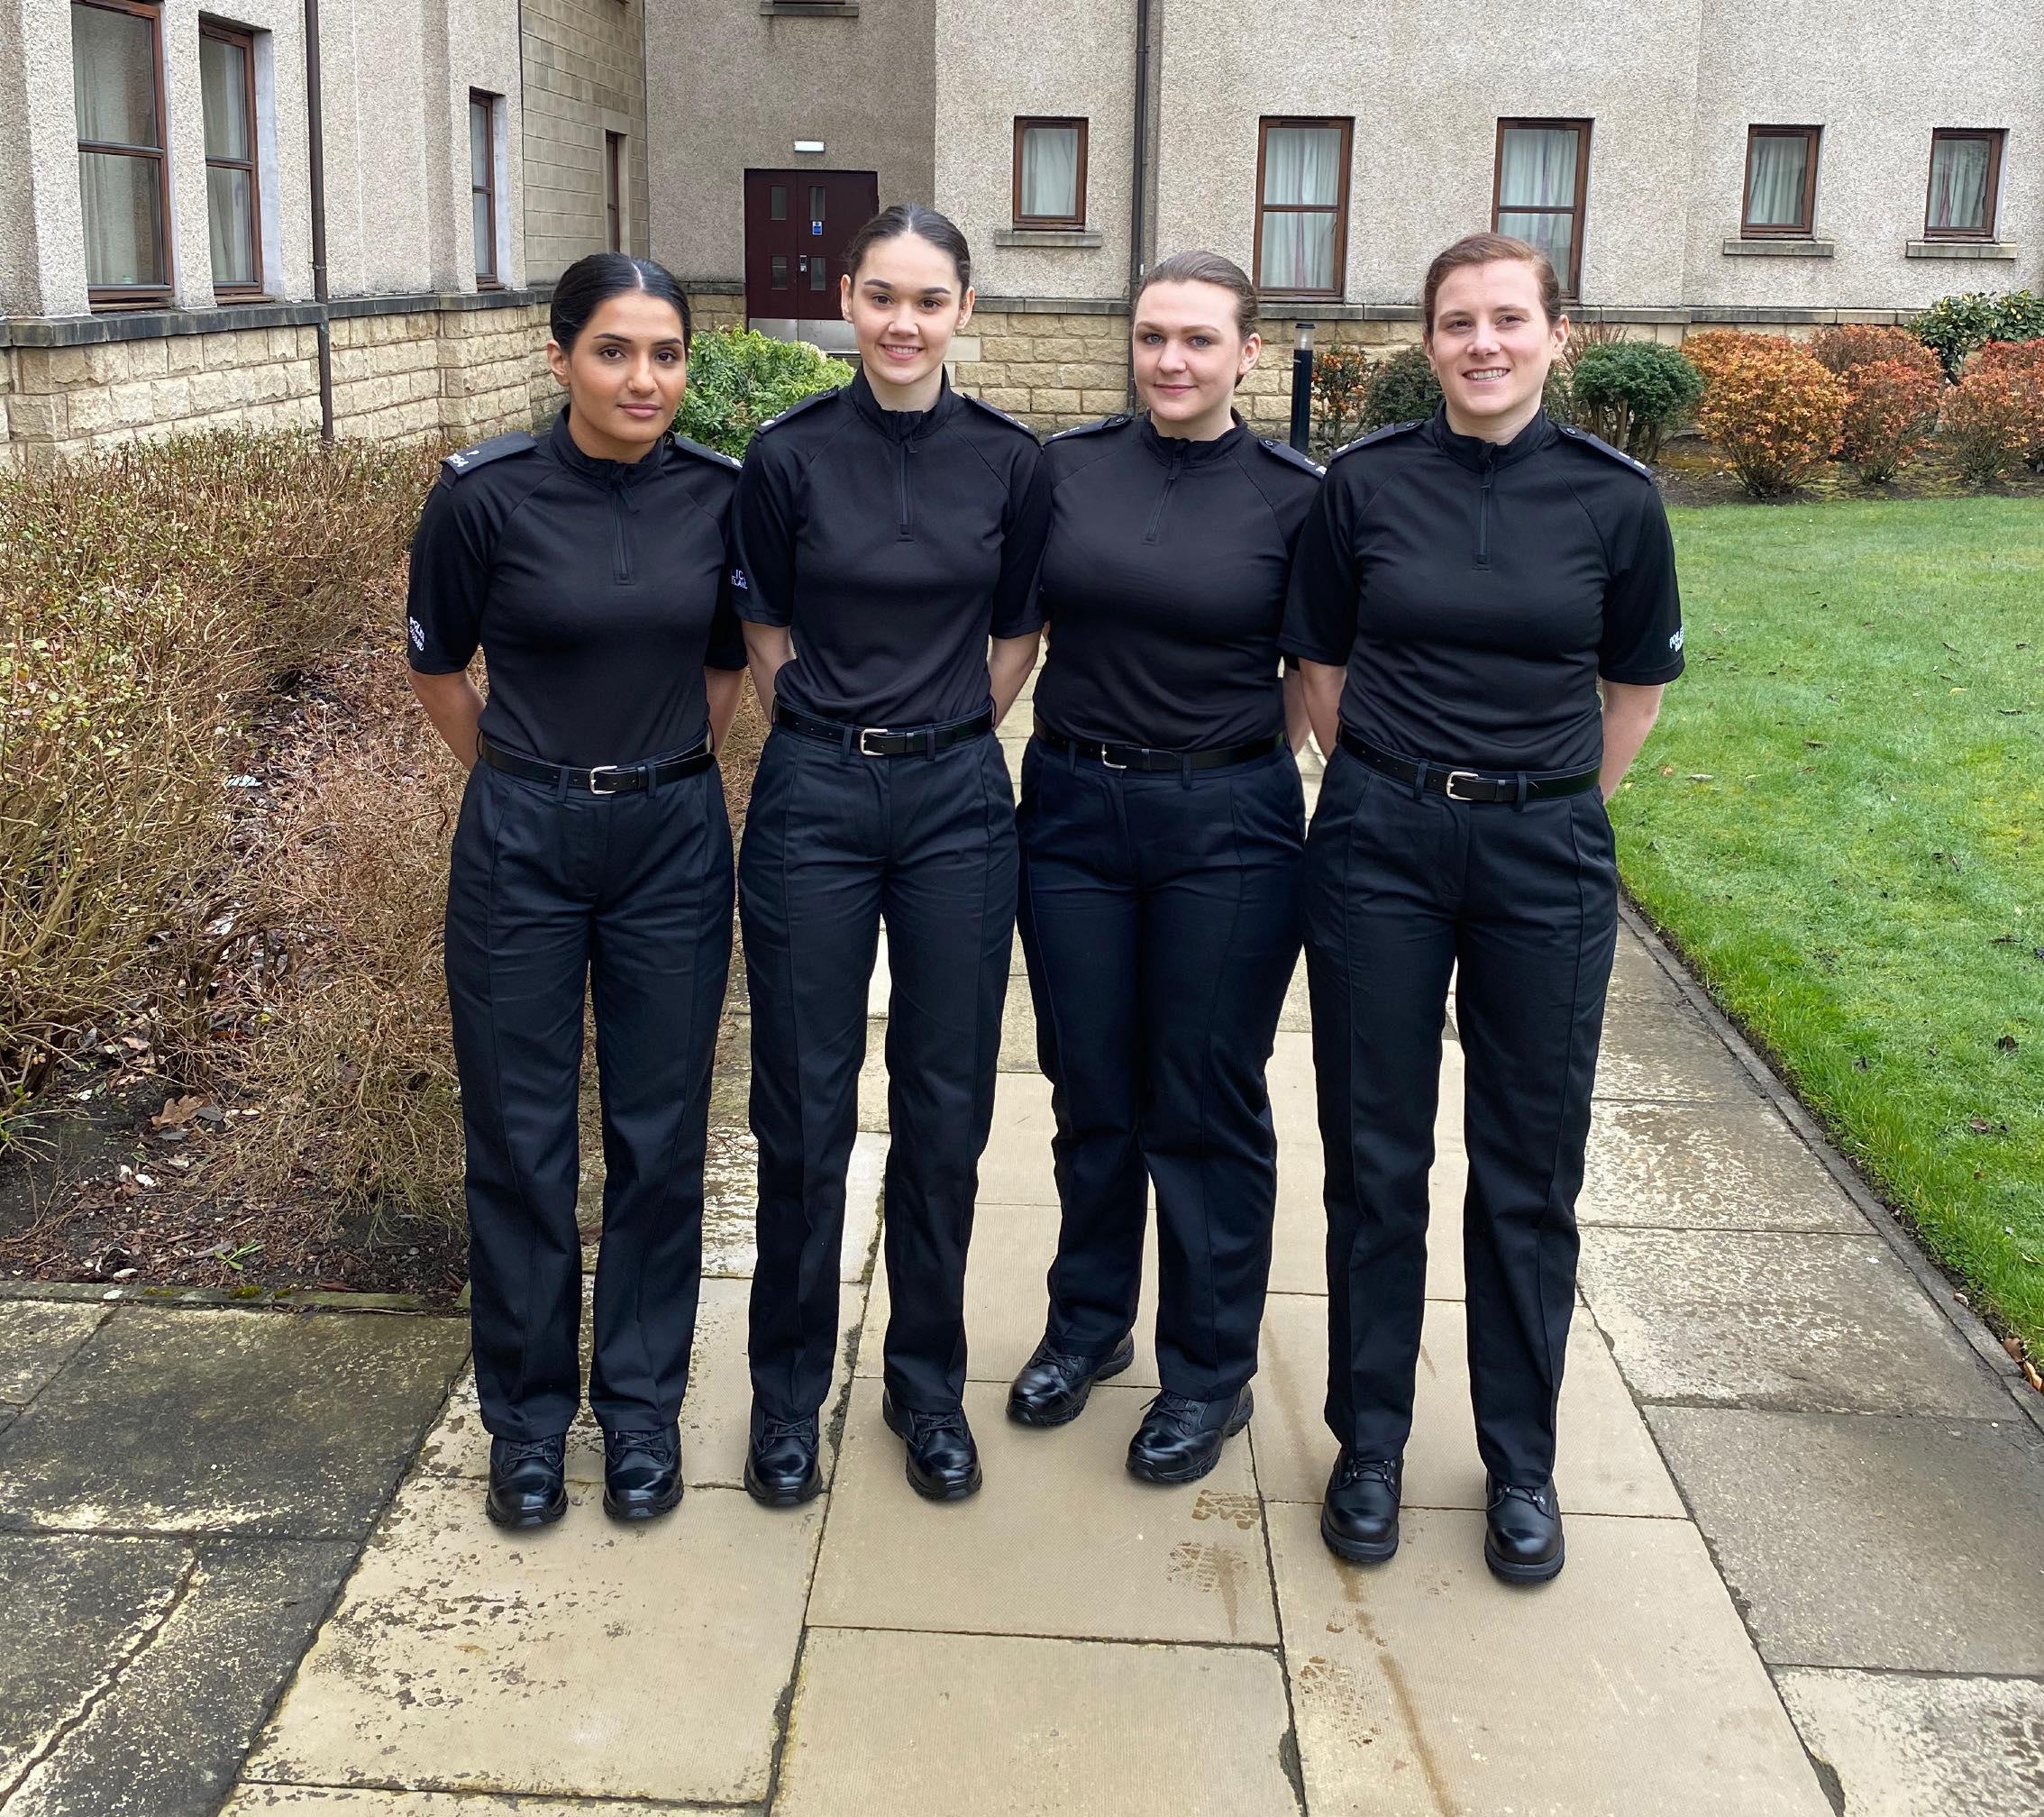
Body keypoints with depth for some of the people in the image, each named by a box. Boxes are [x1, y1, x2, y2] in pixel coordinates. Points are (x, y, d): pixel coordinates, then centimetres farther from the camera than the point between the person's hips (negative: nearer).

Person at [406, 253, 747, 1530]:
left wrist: (668, 774, 11)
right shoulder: (486, 494, -10)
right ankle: (527, 1414, 25)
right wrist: (535, 784, 10)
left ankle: (643, 1404, 26)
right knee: (521, 1138, 7)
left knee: (660, 1135, 8)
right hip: (523, 845, -2)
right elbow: (438, 669, 5)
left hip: (674, 839, 2)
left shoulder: (721, 493, -3)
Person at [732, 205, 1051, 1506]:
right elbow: (766, 630, 8)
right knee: (803, 1108, 5)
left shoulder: (1010, 461, 0)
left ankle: (929, 1382, 26)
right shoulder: (790, 455, -3)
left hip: (958, 802, 1)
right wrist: (839, 735, 6)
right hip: (813, 800, -1)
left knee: (946, 1108, 8)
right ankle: (790, 1387, 23)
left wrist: (942, 741, 8)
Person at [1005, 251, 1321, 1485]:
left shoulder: (1294, 494, -3)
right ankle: (1090, 1324, 35)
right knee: (1091, 1090, 14)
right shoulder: (1067, 467, 4)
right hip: (1074, 812, 3)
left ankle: (1211, 1372, 23)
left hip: (1227, 828, -2)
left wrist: (1248, 767, -2)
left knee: (1208, 1105, 6)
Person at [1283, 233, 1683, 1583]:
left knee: (1531, 1167, 8)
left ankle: (1521, 1462, 25)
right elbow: (1323, 668, 8)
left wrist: (1549, 807, 10)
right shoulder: (1365, 483, -1)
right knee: (1376, 1156, 7)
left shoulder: (1614, 495, -2)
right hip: (1381, 842, 0)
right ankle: (1370, 1442, 24)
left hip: (1545, 852, 0)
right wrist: (1406, 787, 7)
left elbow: (1638, 687, 10)